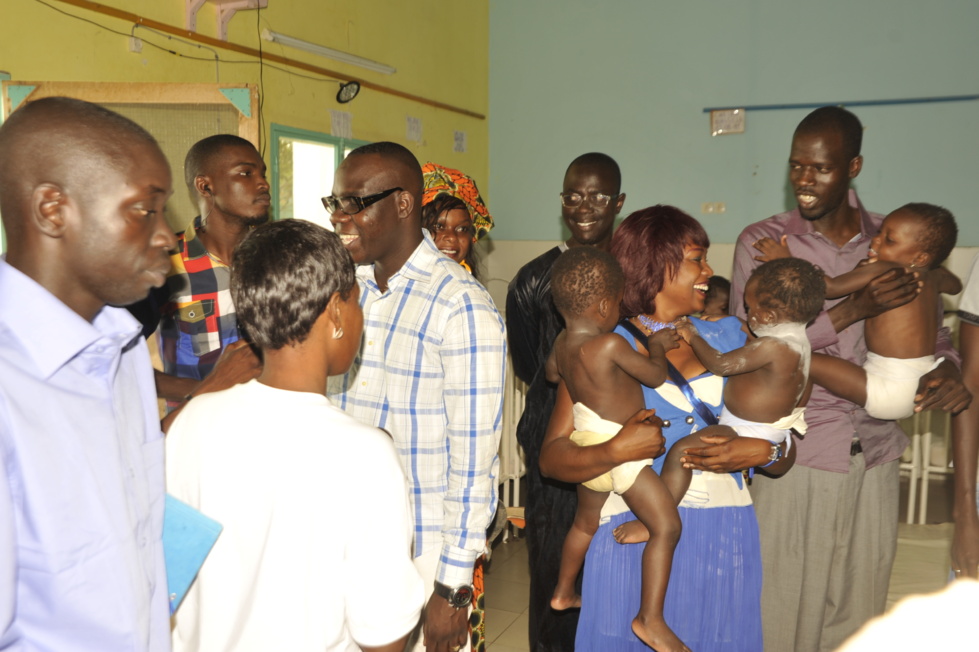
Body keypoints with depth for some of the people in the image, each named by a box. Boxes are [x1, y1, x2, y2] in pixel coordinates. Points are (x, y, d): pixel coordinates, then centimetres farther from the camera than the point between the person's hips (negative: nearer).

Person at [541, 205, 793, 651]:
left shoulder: (729, 337, 9)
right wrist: (614, 452, -25)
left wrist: (762, 451, -12)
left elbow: (786, 457, 9)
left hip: (725, 543, 3)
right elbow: (551, 457, -8)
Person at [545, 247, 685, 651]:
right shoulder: (611, 345, -23)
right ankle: (650, 619, 0)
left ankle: (563, 592, 45)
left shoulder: (562, 341, 0)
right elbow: (656, 376, -12)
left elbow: (552, 374, 22)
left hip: (587, 448, 9)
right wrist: (656, 345, 5)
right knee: (666, 526, -3)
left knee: (585, 523, 27)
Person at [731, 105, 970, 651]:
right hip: (795, 458, -3)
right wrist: (852, 309, -19)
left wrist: (946, 370, -6)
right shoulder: (762, 242, -3)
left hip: (875, 456, 3)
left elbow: (926, 329, 16)